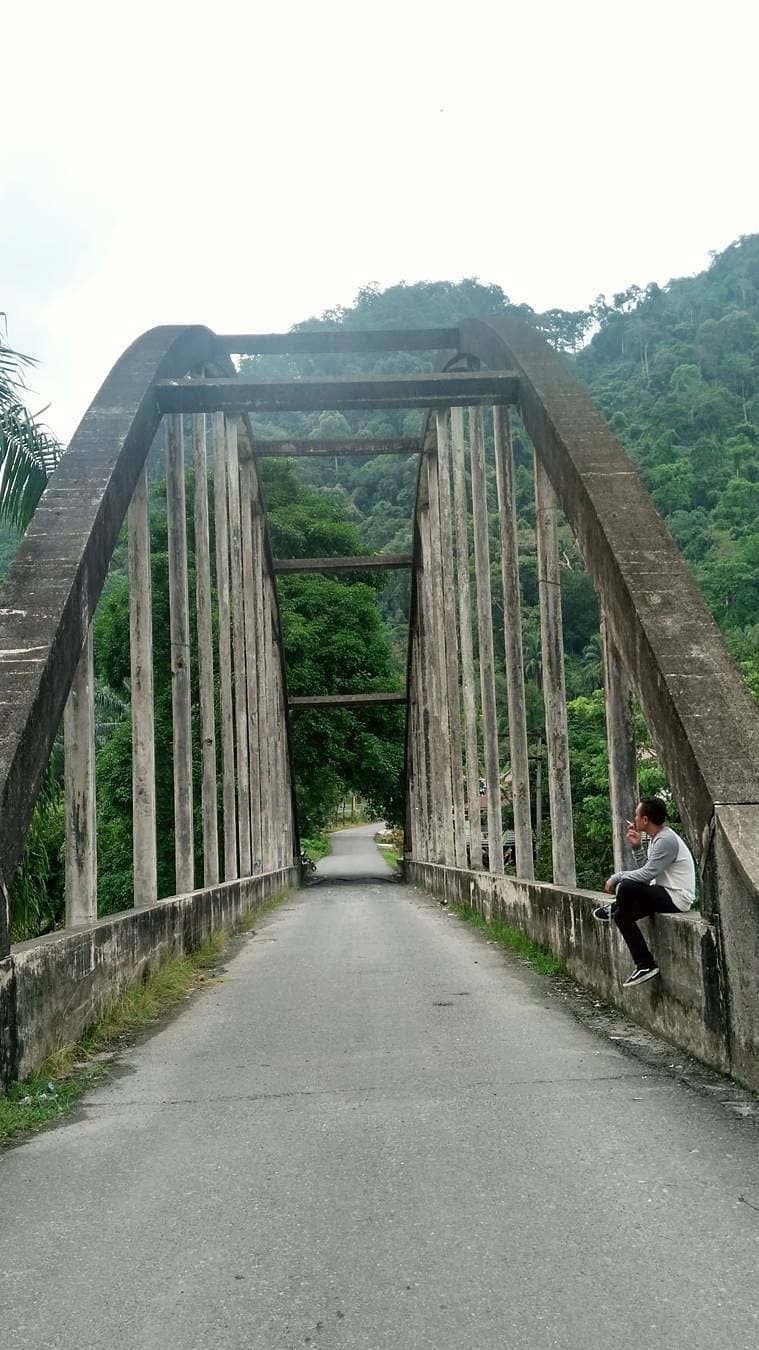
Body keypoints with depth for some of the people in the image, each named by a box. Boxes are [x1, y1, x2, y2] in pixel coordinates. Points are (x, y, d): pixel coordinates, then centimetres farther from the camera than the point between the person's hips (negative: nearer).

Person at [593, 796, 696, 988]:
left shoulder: (667, 840, -19)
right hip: (665, 895, 11)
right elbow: (646, 869, 13)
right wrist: (636, 846, 4)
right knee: (623, 915, 4)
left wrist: (616, 877, -13)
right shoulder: (657, 838, 15)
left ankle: (614, 911, -2)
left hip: (677, 898, -11)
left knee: (627, 886, -29)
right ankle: (644, 965, 6)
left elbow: (647, 874, -23)